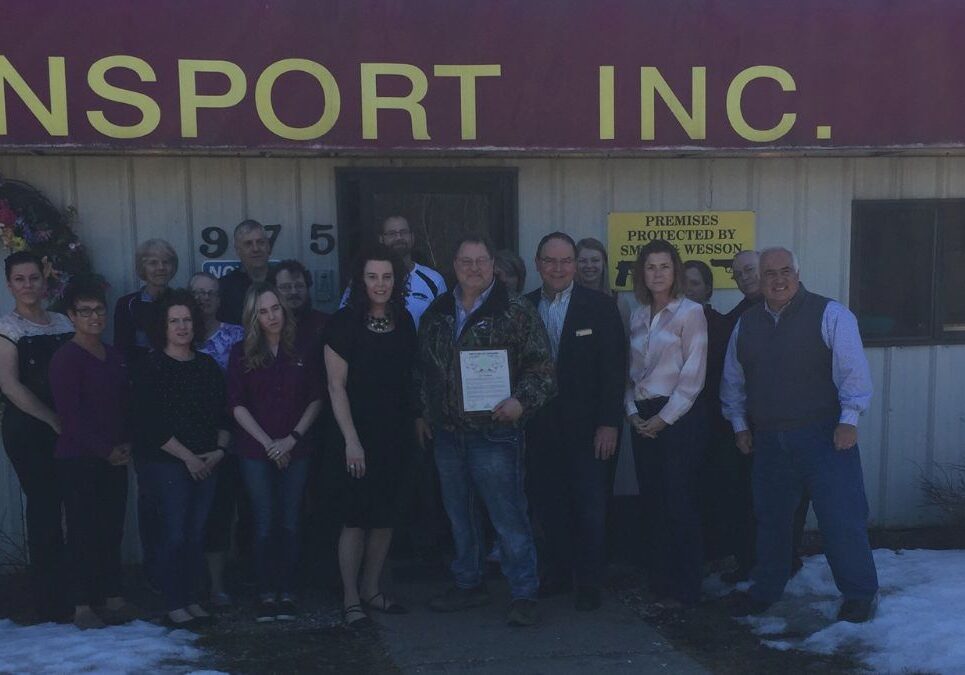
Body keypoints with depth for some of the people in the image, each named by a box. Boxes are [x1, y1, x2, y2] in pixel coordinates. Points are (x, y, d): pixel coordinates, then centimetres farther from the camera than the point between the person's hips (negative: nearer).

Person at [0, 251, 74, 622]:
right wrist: (53, 420, -15)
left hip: (66, 428, 4)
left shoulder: (62, 323, 11)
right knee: (45, 507, -2)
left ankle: (78, 590, 16)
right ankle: (50, 601, 10)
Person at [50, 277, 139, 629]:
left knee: (112, 529, 9)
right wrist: (106, 450, -13)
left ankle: (113, 598, 18)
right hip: (77, 459, -6)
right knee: (83, 531, -1)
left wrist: (126, 444, 0)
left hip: (114, 459, 6)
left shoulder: (114, 356, 13)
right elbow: (71, 414, -14)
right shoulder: (66, 358, -8)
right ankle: (82, 605, 7)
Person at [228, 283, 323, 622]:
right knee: (264, 525, 2)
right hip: (255, 451, -1)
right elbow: (237, 405, -2)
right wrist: (267, 442, -10)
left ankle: (287, 594, 12)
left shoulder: (302, 351, 3)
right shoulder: (242, 353, 1)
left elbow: (316, 399, 4)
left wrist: (292, 438, -7)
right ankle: (266, 595, 10)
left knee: (289, 524, 4)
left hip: (295, 450, 1)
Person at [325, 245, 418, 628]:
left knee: (385, 517, 11)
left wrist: (416, 420, 6)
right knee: (355, 519, -2)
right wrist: (351, 440, -13)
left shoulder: (403, 321, 6)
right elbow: (336, 386, -9)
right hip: (359, 435, -5)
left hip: (395, 434, 5)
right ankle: (350, 600, 11)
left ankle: (371, 590, 25)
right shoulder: (345, 323, -8)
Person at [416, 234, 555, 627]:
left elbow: (541, 367, -8)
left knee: (509, 517, -2)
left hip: (494, 433, -5)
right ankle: (468, 584, 31)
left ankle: (524, 595, 10)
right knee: (459, 516, 16)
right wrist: (422, 414, 16)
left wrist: (522, 401, -22)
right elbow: (424, 369, 18)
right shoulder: (437, 313, 9)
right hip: (447, 433, 6)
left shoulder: (516, 311, -6)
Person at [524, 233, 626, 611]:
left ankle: (589, 581, 18)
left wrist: (609, 423, -11)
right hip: (540, 427, 3)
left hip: (587, 428, -2)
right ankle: (556, 572, 28)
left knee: (590, 507, 4)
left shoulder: (600, 307, -3)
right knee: (548, 505, 10)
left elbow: (614, 369, -5)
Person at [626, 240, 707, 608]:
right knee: (652, 502, 9)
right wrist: (632, 411, 0)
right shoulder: (637, 316, 12)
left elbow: (693, 375, -10)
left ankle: (685, 588, 8)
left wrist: (664, 418, -11)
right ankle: (658, 580, 20)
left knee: (680, 504, -3)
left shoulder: (690, 312, -5)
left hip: (678, 418, -6)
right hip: (643, 419, 6)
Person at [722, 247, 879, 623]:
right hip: (768, 440, 5)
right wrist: (739, 424, 13)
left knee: (841, 518, -2)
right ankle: (765, 590, 29)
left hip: (823, 436, -4)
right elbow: (733, 380, 18)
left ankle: (860, 594, 15)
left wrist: (848, 419, -14)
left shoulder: (830, 315, -5)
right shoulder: (746, 324, 10)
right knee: (770, 518, 14)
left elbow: (853, 370, -8)